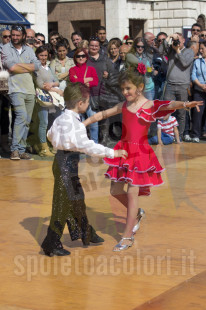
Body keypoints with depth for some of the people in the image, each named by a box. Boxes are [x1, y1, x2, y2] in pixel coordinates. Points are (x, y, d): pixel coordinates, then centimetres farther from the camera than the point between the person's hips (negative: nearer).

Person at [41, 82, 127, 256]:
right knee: (63, 204, -3)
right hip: (67, 165, -10)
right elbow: (86, 146, -31)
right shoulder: (74, 123, -23)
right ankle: (52, 245, 5)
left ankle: (85, 233, 37)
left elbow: (50, 135, 24)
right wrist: (112, 153, -27)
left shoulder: (61, 119, 7)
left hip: (62, 160, 10)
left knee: (76, 198, 21)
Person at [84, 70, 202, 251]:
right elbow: (102, 115, 19)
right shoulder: (124, 106, 8)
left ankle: (128, 237, 4)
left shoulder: (150, 106, -9)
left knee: (132, 193, -6)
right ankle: (136, 214, 38)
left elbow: (169, 105, -28)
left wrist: (185, 104, -48)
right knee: (115, 191, 10)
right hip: (124, 150, 6)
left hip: (140, 152, -6)